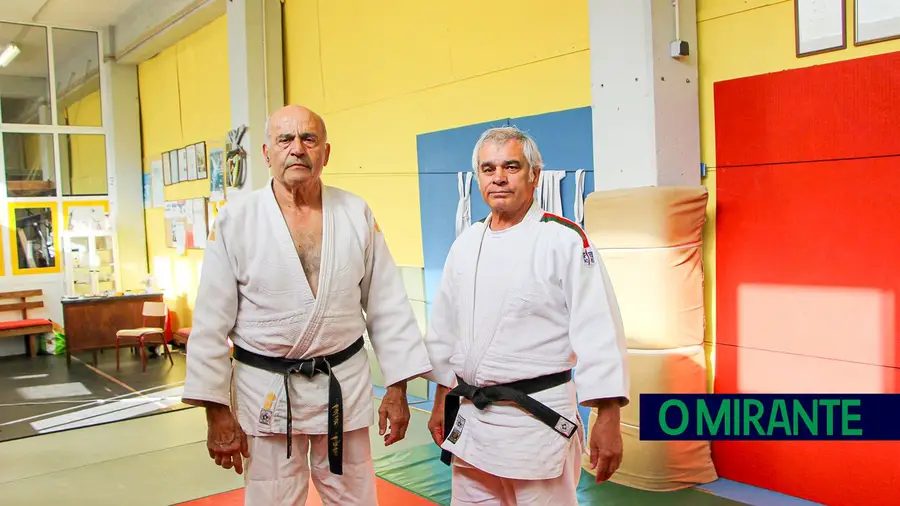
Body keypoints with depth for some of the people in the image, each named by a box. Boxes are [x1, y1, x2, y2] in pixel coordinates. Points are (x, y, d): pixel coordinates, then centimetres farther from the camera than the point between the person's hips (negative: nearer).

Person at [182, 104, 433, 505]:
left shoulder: (357, 215, -2)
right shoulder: (235, 221, -7)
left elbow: (387, 306, 2)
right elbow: (212, 324, -6)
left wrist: (397, 388, 2)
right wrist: (217, 413, -6)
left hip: (346, 389, 2)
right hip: (265, 394, -1)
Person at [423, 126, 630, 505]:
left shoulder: (565, 241, -10)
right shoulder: (465, 244, 7)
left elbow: (598, 331, -13)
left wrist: (608, 420, -16)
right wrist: (441, 403, 17)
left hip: (538, 416, -5)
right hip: (469, 417, 6)